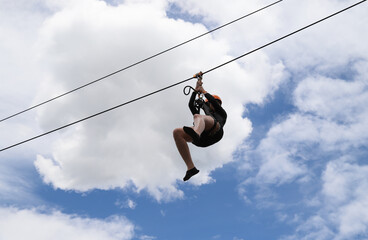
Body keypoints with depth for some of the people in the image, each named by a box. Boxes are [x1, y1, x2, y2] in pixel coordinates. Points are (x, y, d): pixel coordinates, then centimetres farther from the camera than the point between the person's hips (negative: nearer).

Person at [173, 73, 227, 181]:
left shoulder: (221, 114, 38)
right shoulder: (204, 117, 47)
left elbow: (213, 101, 22)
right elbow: (191, 105, 37)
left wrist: (203, 91, 33)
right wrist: (196, 90, 36)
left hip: (215, 132, -4)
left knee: (197, 116, -33)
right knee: (177, 132, -23)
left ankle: (196, 132, -75)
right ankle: (191, 167, -34)